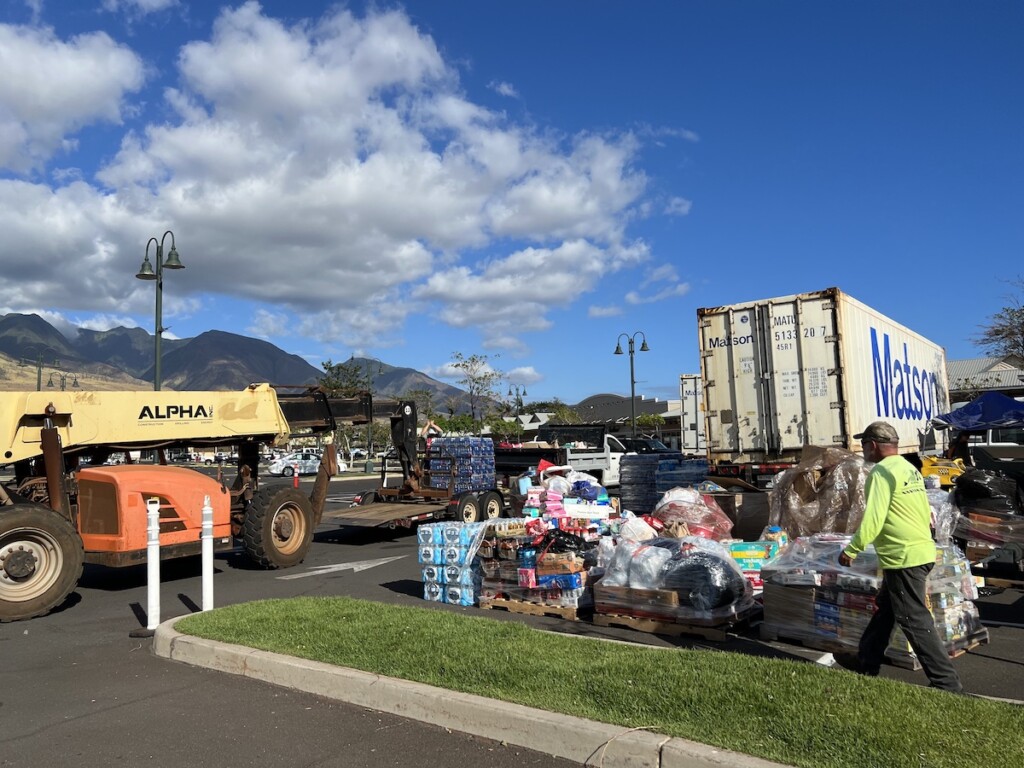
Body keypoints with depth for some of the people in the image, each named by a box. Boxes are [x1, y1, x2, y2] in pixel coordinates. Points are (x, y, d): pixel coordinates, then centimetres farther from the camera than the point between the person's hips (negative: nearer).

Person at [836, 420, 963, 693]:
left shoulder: (882, 471, -15)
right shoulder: (910, 469, 13)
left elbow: (872, 520, -20)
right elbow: (926, 513, 17)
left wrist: (850, 550, -10)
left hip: (903, 558, -10)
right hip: (922, 549, 10)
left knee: (915, 620, -1)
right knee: (884, 609, 19)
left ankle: (946, 682, 5)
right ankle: (866, 663, 30)